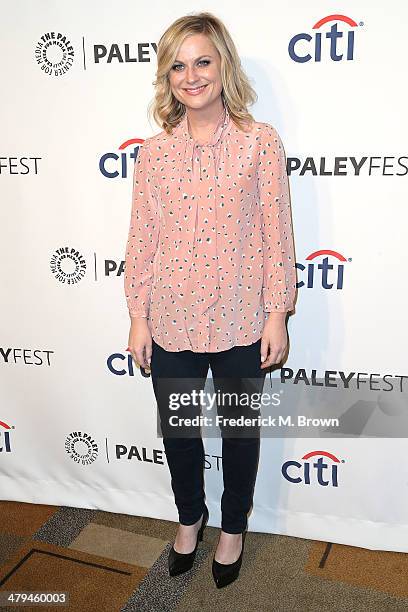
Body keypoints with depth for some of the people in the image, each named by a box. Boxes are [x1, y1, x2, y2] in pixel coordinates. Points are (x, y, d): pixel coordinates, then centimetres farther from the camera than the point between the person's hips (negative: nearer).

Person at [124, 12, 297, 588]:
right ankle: (190, 518, 45)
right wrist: (138, 318, 2)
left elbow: (277, 232, -6)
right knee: (177, 431, 17)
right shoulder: (153, 153, 0)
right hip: (171, 322, 3)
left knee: (240, 430, 16)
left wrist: (277, 314, -7)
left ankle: (233, 527, 41)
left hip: (240, 322, -2)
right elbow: (142, 238, 2)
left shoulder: (260, 141, -6)